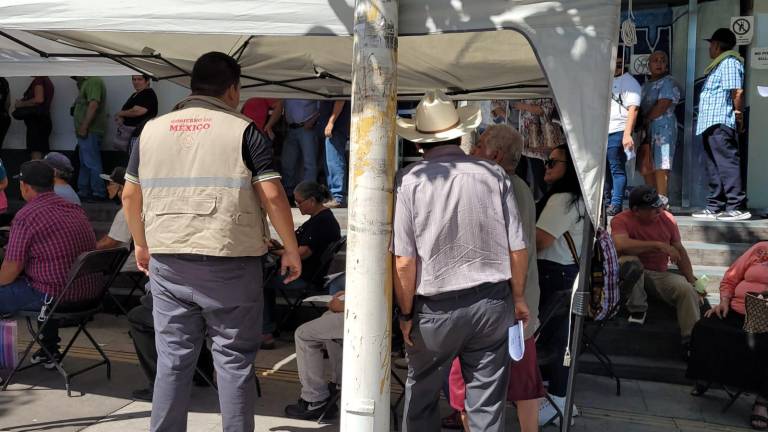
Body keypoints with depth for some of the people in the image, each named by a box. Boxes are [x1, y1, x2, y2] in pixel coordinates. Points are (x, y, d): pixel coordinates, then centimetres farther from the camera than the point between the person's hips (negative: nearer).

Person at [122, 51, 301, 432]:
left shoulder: (152, 129, 9)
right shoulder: (242, 130, -4)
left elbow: (130, 194, 14)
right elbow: (272, 195, -9)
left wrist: (141, 244, 26)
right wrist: (291, 250, 1)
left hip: (167, 261, 4)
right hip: (229, 263, -4)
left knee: (172, 360, 12)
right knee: (234, 361, 7)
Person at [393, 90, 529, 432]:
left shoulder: (409, 180, -11)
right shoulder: (494, 174, -5)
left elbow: (404, 261, -15)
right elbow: (517, 249, -2)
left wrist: (406, 314, -2)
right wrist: (518, 297, 13)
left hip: (436, 307, -2)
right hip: (493, 302, 2)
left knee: (421, 398, 18)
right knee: (487, 403, 13)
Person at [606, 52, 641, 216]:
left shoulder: (628, 81, -2)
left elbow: (632, 109, -12)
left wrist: (627, 134, -23)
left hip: (617, 132, -7)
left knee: (617, 169, -7)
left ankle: (616, 204, -7)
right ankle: (607, 201, 19)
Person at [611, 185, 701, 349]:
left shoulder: (667, 219, -2)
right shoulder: (622, 220, -15)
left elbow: (680, 252, 10)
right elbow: (620, 245, -36)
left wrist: (692, 281, 4)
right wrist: (658, 245, -31)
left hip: (661, 275, 3)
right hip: (633, 275, -3)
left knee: (687, 290, -25)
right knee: (628, 261, -36)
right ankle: (637, 310, -14)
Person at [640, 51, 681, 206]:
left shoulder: (669, 82, -3)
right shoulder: (646, 85, 22)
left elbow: (662, 107, -13)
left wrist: (646, 120, -5)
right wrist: (640, 125, 2)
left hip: (663, 127, -8)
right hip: (646, 129, 8)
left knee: (660, 166, -12)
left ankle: (662, 202, -12)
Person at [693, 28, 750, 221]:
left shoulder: (729, 62, -8)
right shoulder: (719, 65, 24)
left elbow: (737, 91, -17)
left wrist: (738, 114, -9)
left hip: (721, 123, -11)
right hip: (711, 125, 11)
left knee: (727, 164, -12)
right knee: (714, 167, 11)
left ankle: (737, 207, -13)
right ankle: (715, 207, 16)